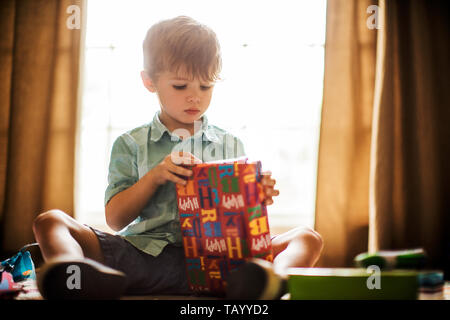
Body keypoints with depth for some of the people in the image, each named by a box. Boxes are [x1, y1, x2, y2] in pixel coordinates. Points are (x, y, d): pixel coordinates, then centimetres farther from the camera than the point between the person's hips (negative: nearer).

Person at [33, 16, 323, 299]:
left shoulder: (231, 145, 18)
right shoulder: (131, 145, 13)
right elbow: (115, 219, 6)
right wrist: (154, 176, -8)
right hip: (144, 253, 0)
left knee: (309, 238, -18)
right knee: (50, 221, -18)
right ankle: (70, 269, -54)